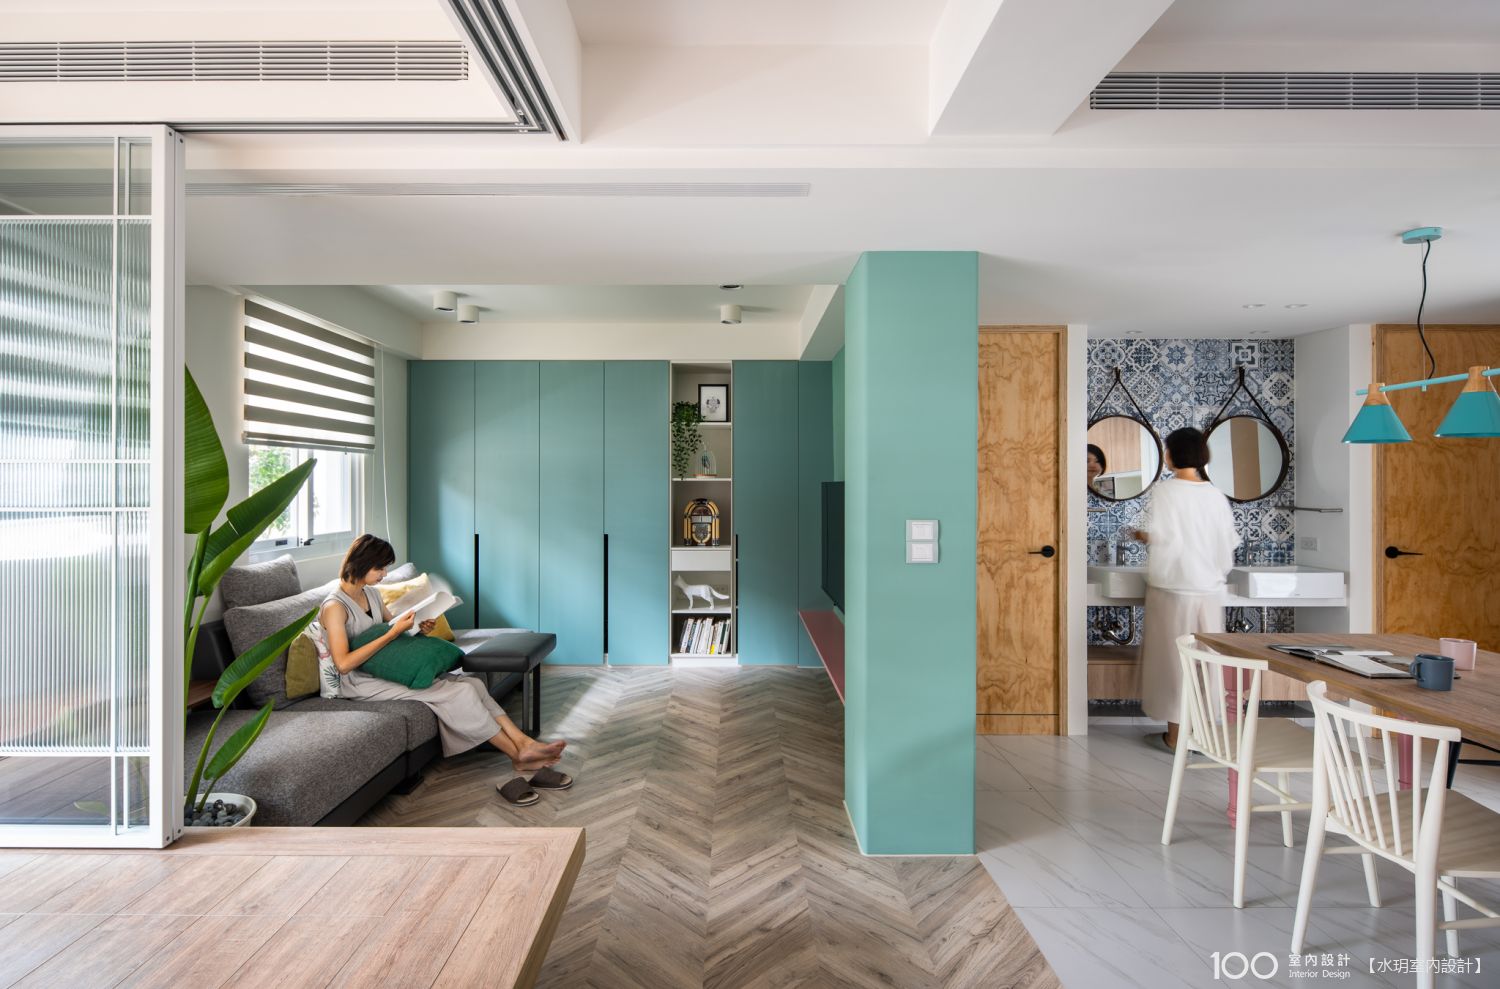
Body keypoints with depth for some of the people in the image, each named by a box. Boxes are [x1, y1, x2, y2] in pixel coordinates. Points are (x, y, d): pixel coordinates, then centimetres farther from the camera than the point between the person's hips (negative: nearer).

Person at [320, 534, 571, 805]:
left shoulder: (371, 592, 10)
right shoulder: (334, 607, -15)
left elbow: (393, 626, 22)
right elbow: (343, 663, -23)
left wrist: (419, 629, -1)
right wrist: (393, 632, -24)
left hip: (386, 669, 8)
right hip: (361, 684, -8)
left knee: (470, 683, -16)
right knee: (458, 693, -24)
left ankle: (525, 745, -23)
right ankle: (519, 755, -16)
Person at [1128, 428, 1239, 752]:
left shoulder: (1164, 491, -11)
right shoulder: (1216, 495, 2)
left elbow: (1157, 537, -17)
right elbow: (1228, 544, 6)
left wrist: (1139, 535, 3)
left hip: (1173, 587, -4)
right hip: (1210, 588, 4)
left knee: (1173, 656, 5)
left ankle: (1175, 734, 13)